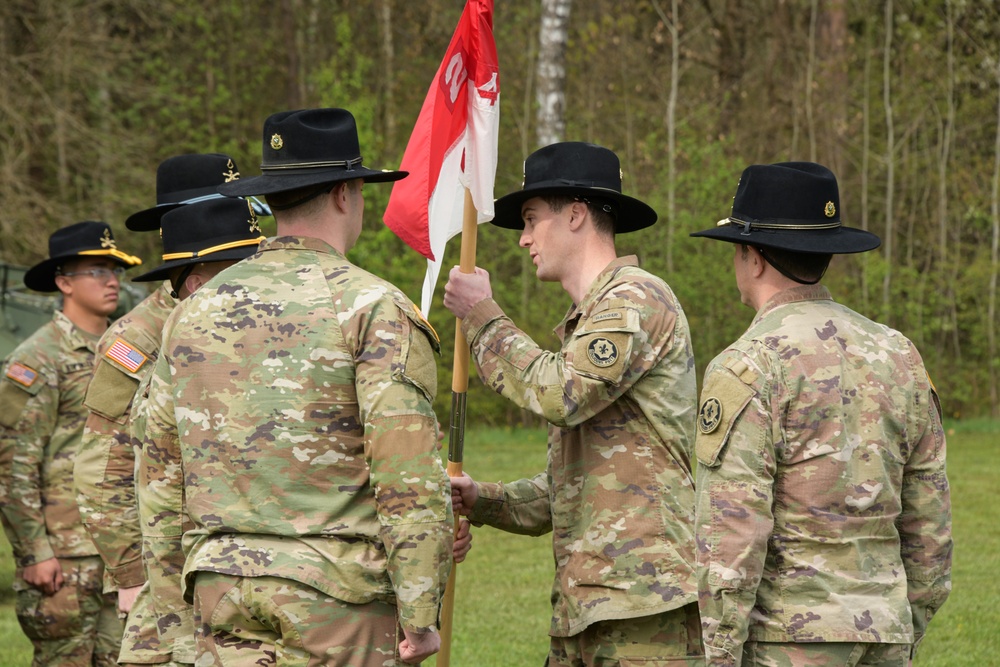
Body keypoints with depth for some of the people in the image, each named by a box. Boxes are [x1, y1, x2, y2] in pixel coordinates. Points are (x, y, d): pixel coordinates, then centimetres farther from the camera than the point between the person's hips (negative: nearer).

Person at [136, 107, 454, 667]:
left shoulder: (195, 311, 11)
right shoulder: (375, 309, -7)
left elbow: (160, 469, 13)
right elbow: (409, 479, -14)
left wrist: (171, 599, 20)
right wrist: (420, 615, -10)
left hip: (221, 586, 5)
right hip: (337, 585, -5)